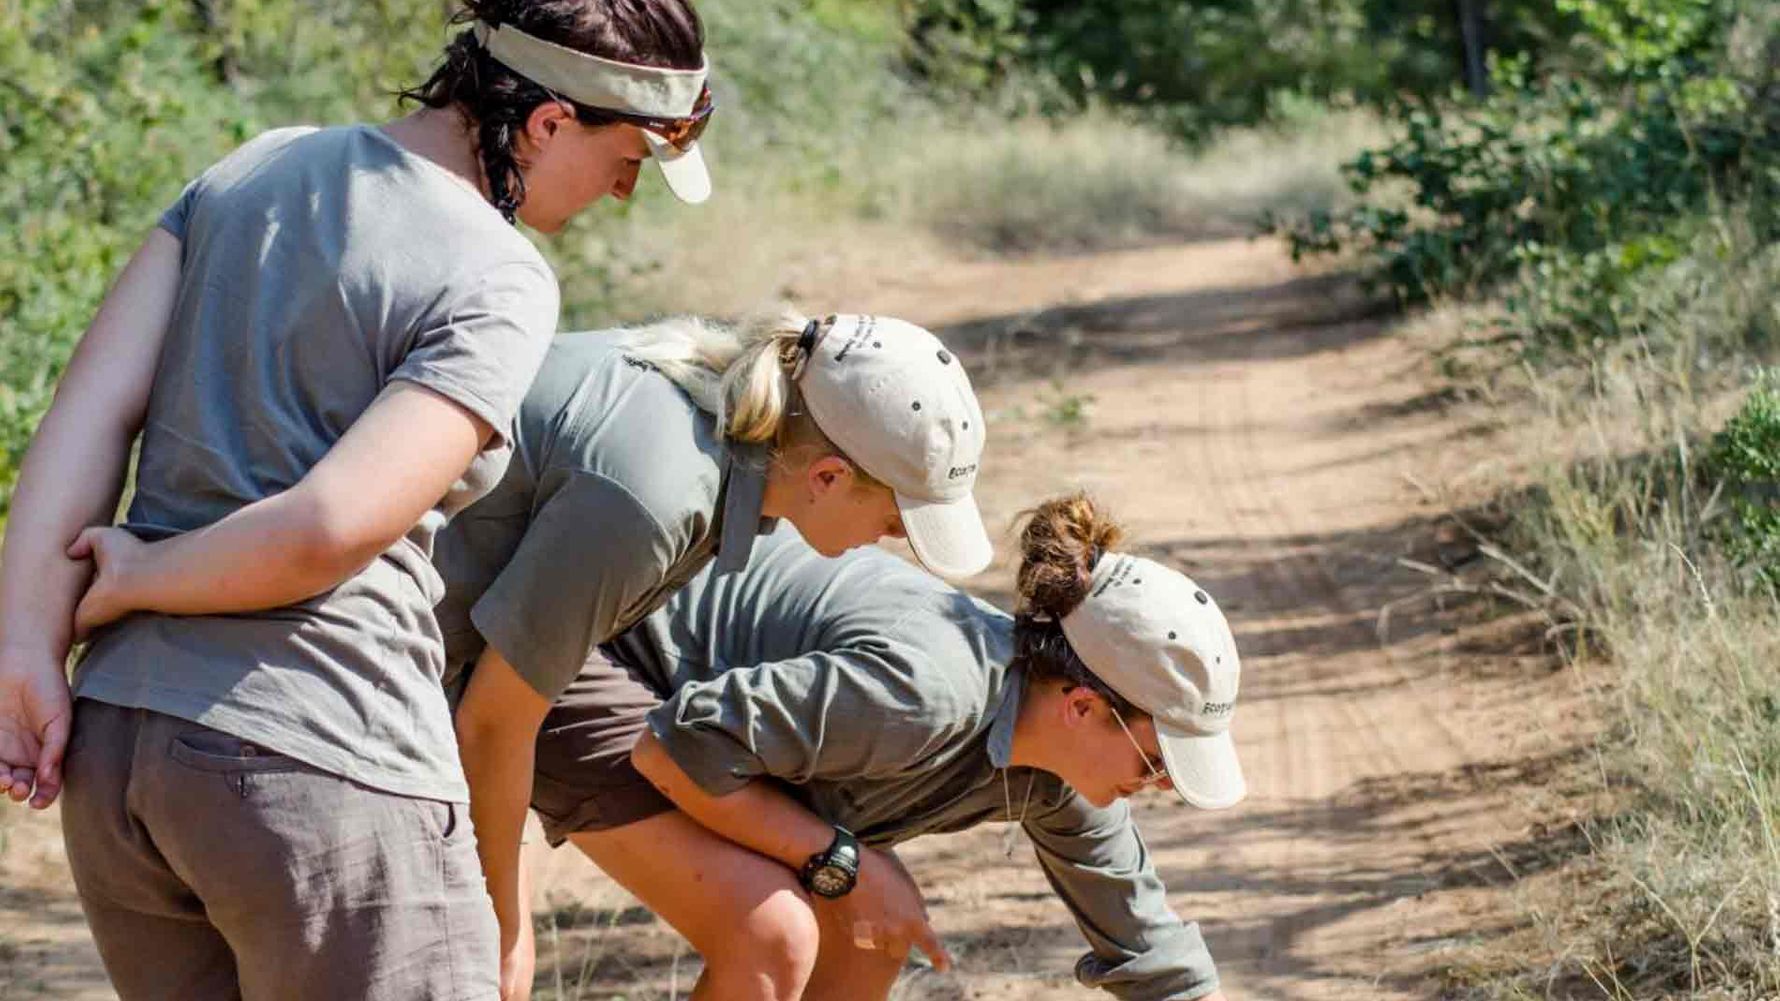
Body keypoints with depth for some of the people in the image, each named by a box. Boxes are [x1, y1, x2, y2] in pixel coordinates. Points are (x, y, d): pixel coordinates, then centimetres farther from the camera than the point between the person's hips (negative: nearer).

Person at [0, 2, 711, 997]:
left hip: (116, 748, 7)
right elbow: (328, 529, -21)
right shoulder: (498, 288, -11)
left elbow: (87, 413, 3)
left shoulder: (262, 170, 10)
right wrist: (138, 581, -4)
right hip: (327, 766, -7)